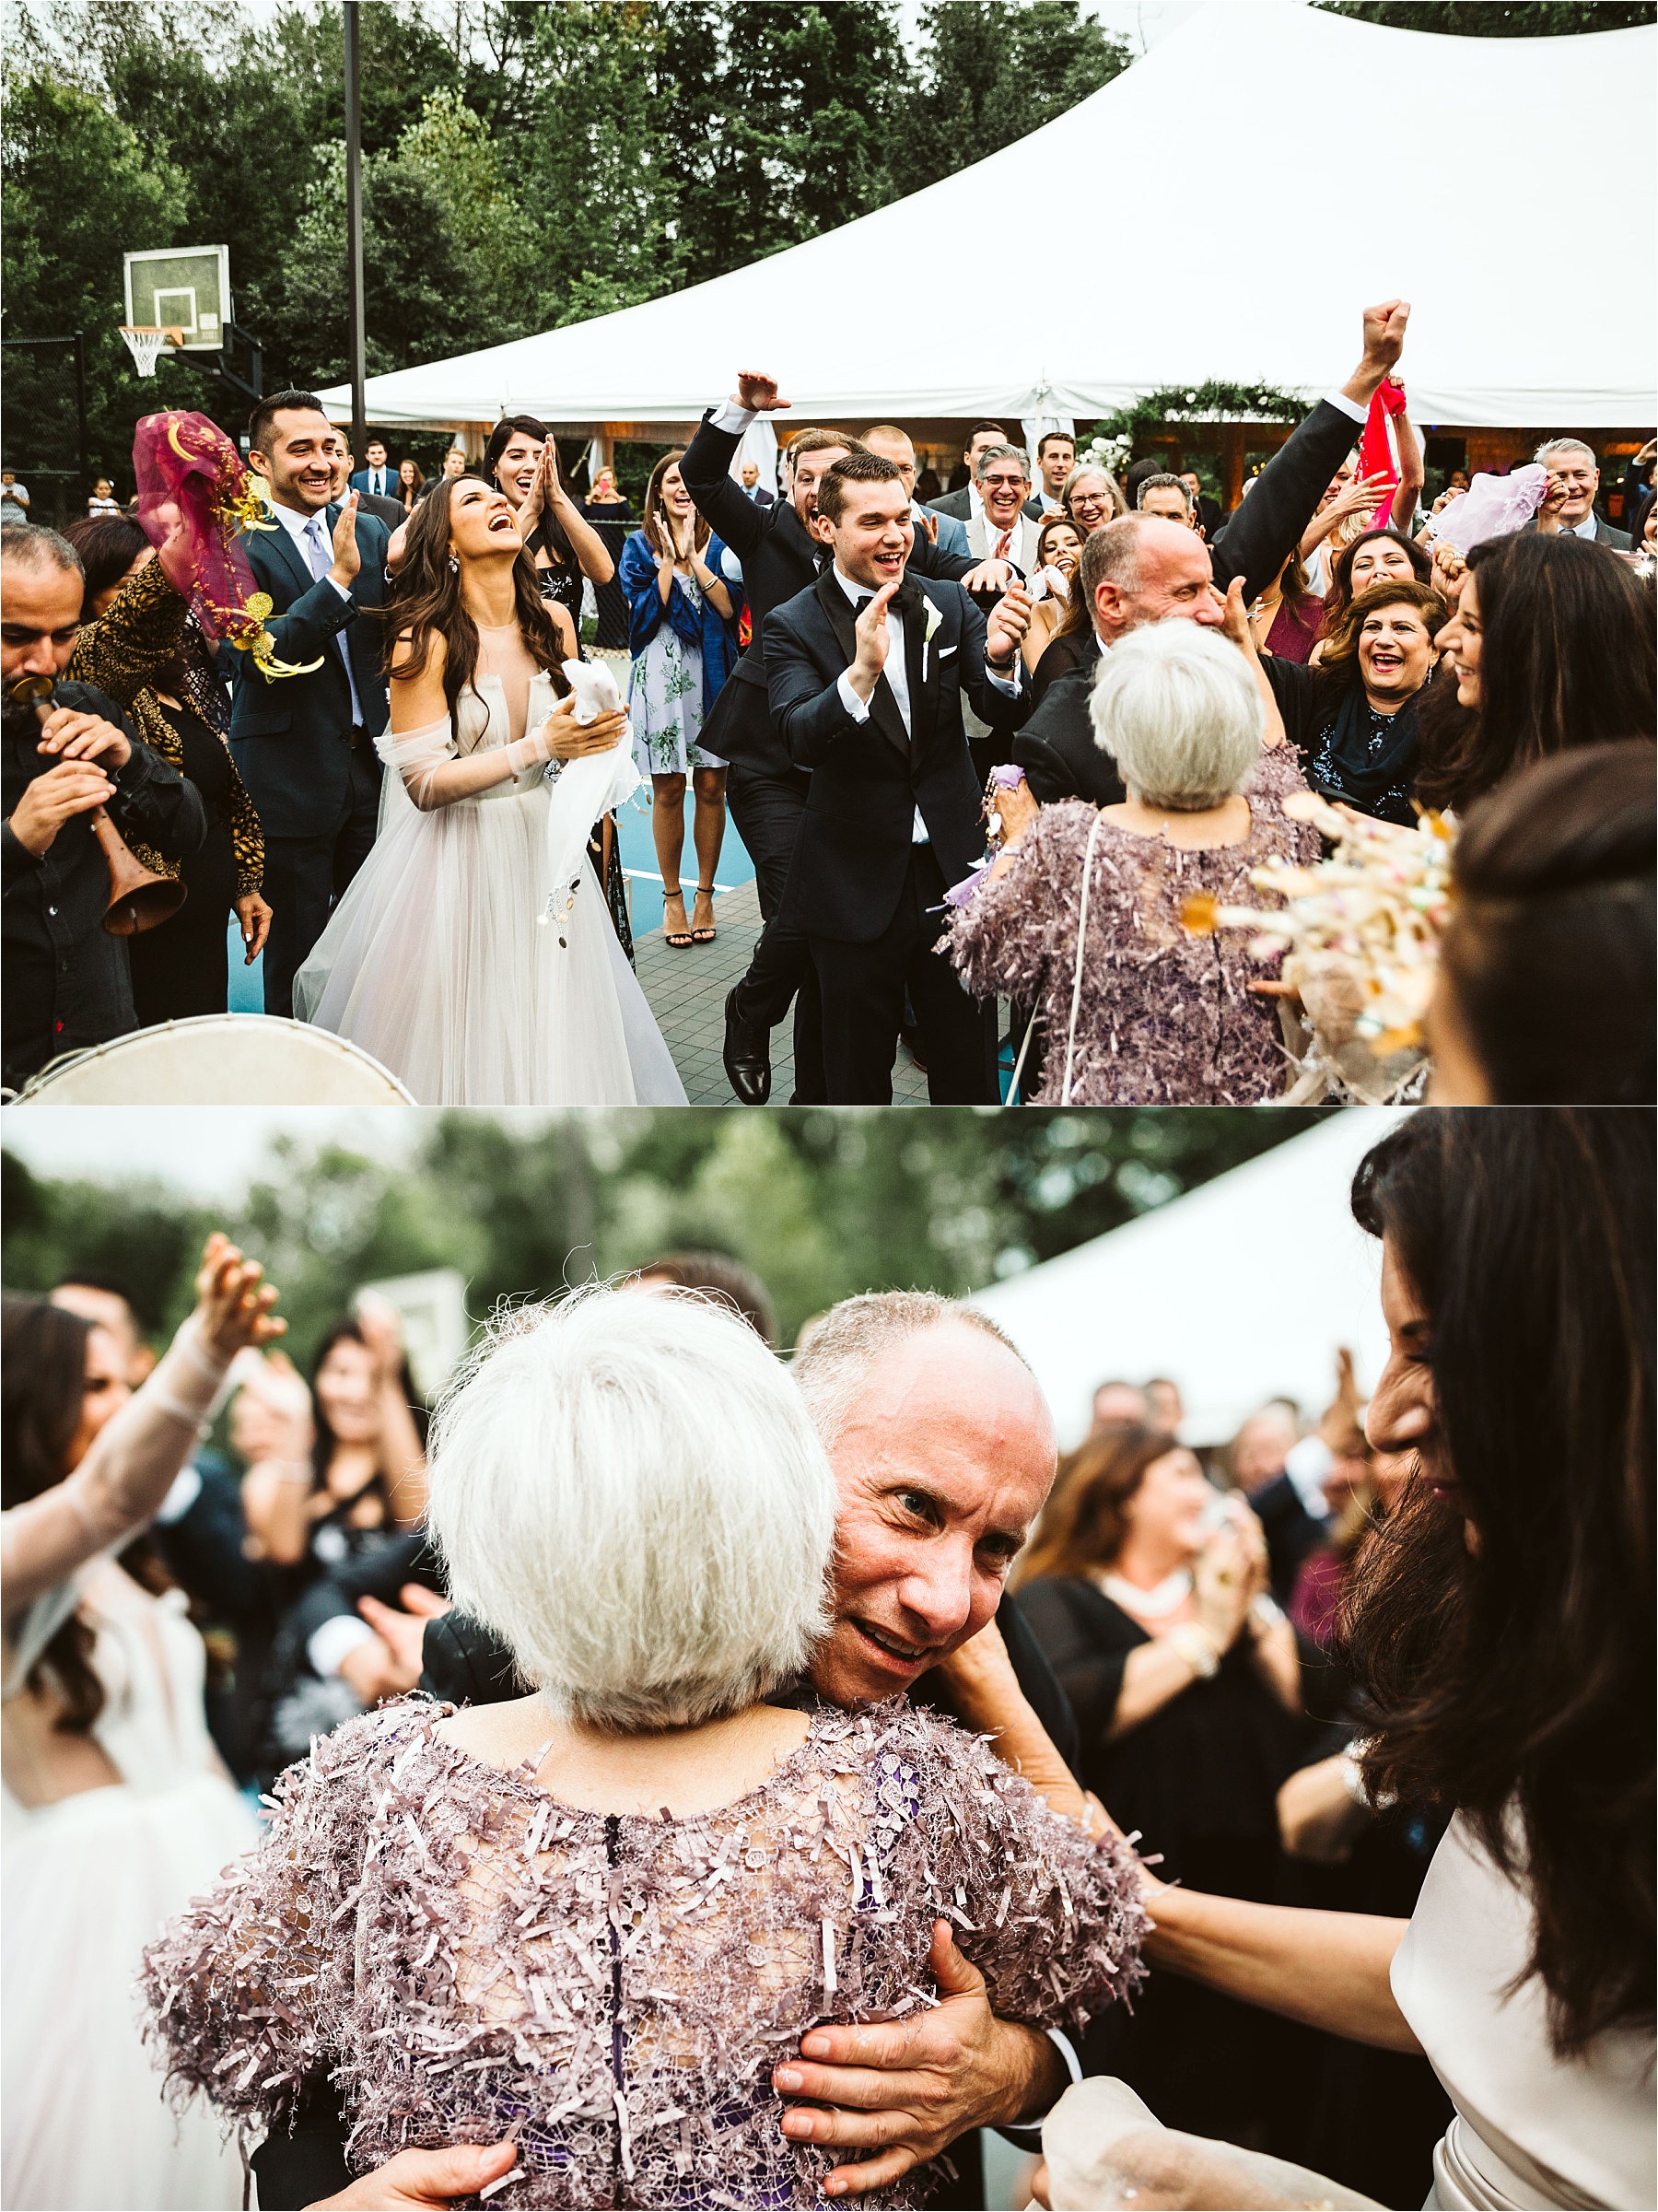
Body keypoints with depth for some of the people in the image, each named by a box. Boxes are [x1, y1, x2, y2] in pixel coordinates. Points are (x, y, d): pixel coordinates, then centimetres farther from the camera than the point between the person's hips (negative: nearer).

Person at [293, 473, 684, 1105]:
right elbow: (423, 783, -17)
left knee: (549, 1033, 8)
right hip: (460, 860, -5)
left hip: (542, 853, 5)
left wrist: (594, 738, -5)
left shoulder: (550, 624, 4)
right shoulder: (426, 640, -13)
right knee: (464, 1045, 2)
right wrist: (537, 747, -25)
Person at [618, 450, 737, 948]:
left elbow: (730, 608, -8)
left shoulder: (720, 542, 5)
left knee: (711, 787, 4)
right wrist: (670, 560, -11)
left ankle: (705, 894, 16)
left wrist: (694, 559, -13)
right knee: (668, 791, 3)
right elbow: (643, 614, -6)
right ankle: (672, 896, 14)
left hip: (713, 672, 0)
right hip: (661, 676, 0)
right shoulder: (641, 545, 5)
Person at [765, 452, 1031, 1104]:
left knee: (970, 1065, 12)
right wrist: (861, 670, -40)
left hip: (953, 872, 3)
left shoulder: (949, 604, 2)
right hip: (857, 887, -2)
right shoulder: (794, 626, -7)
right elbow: (801, 739, -22)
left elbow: (1005, 715, -3)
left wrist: (999, 658, -25)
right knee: (858, 1075, 13)